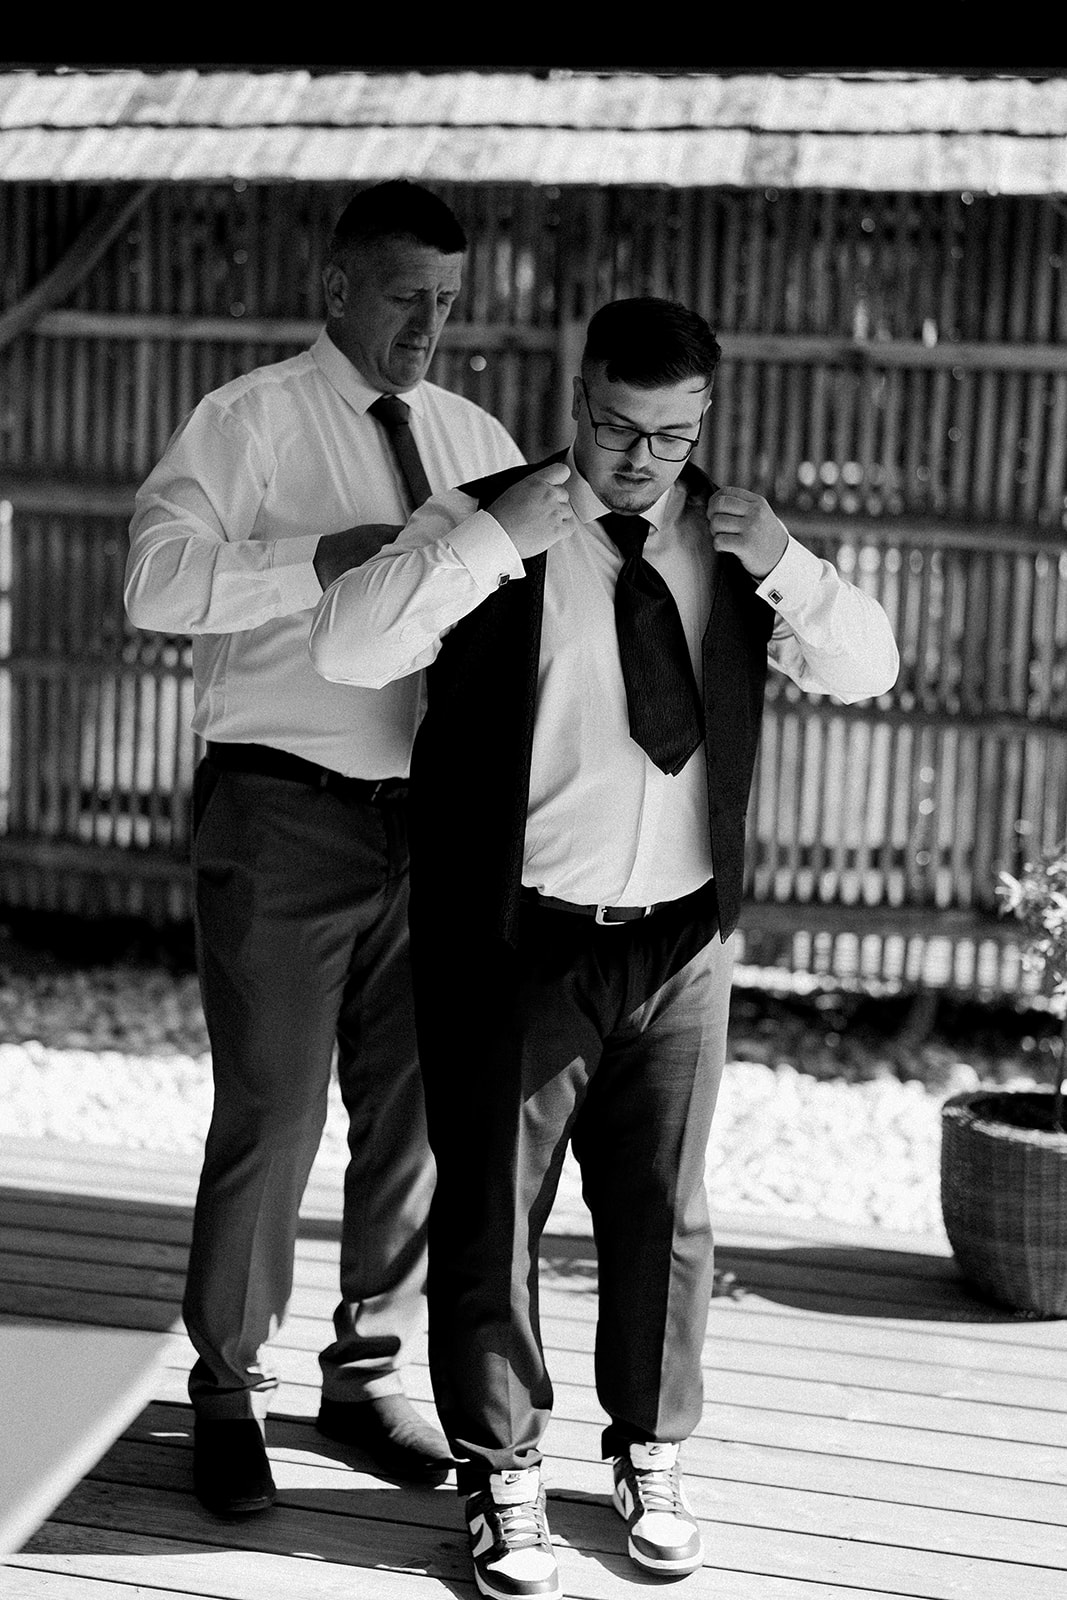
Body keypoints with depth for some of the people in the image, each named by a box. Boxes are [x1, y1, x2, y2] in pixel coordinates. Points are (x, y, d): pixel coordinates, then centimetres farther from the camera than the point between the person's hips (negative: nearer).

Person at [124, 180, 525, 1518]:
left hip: (432, 814, 5)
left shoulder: (473, 437, 12)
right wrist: (332, 556, -24)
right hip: (287, 813, -5)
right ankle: (227, 1391, 19)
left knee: (414, 1109, 12)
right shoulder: (248, 423, -4)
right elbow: (157, 581, -17)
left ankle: (370, 1372, 30)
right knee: (270, 1116, 0)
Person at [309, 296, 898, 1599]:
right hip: (513, 941, -3)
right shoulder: (486, 525, -6)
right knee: (492, 1211, 4)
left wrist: (784, 564, -9)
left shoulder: (728, 541, 7)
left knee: (663, 1211, 12)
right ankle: (502, 1477, 21)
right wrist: (493, 539, -25)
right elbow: (343, 648, -18)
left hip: (680, 941, 4)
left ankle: (650, 1462, 31)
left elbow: (866, 669, 8)